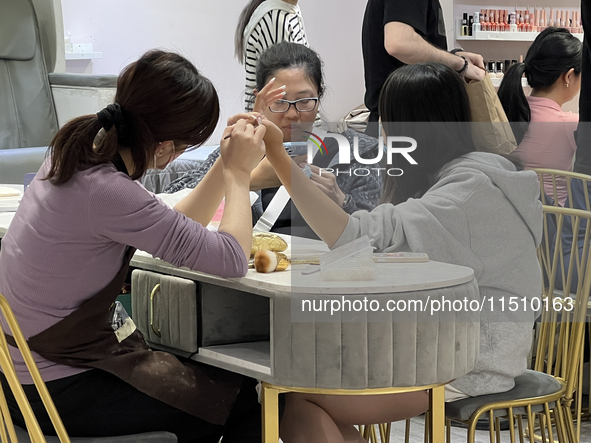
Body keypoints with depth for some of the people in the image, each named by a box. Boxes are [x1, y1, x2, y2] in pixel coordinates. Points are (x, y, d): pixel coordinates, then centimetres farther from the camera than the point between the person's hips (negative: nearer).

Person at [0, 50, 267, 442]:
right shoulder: (106, 191, -30)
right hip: (60, 391, -9)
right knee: (241, 399, 4)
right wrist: (238, 173, -12)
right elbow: (233, 259, -26)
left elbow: (174, 229, 11)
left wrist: (228, 164, 3)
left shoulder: (83, 153, -1)